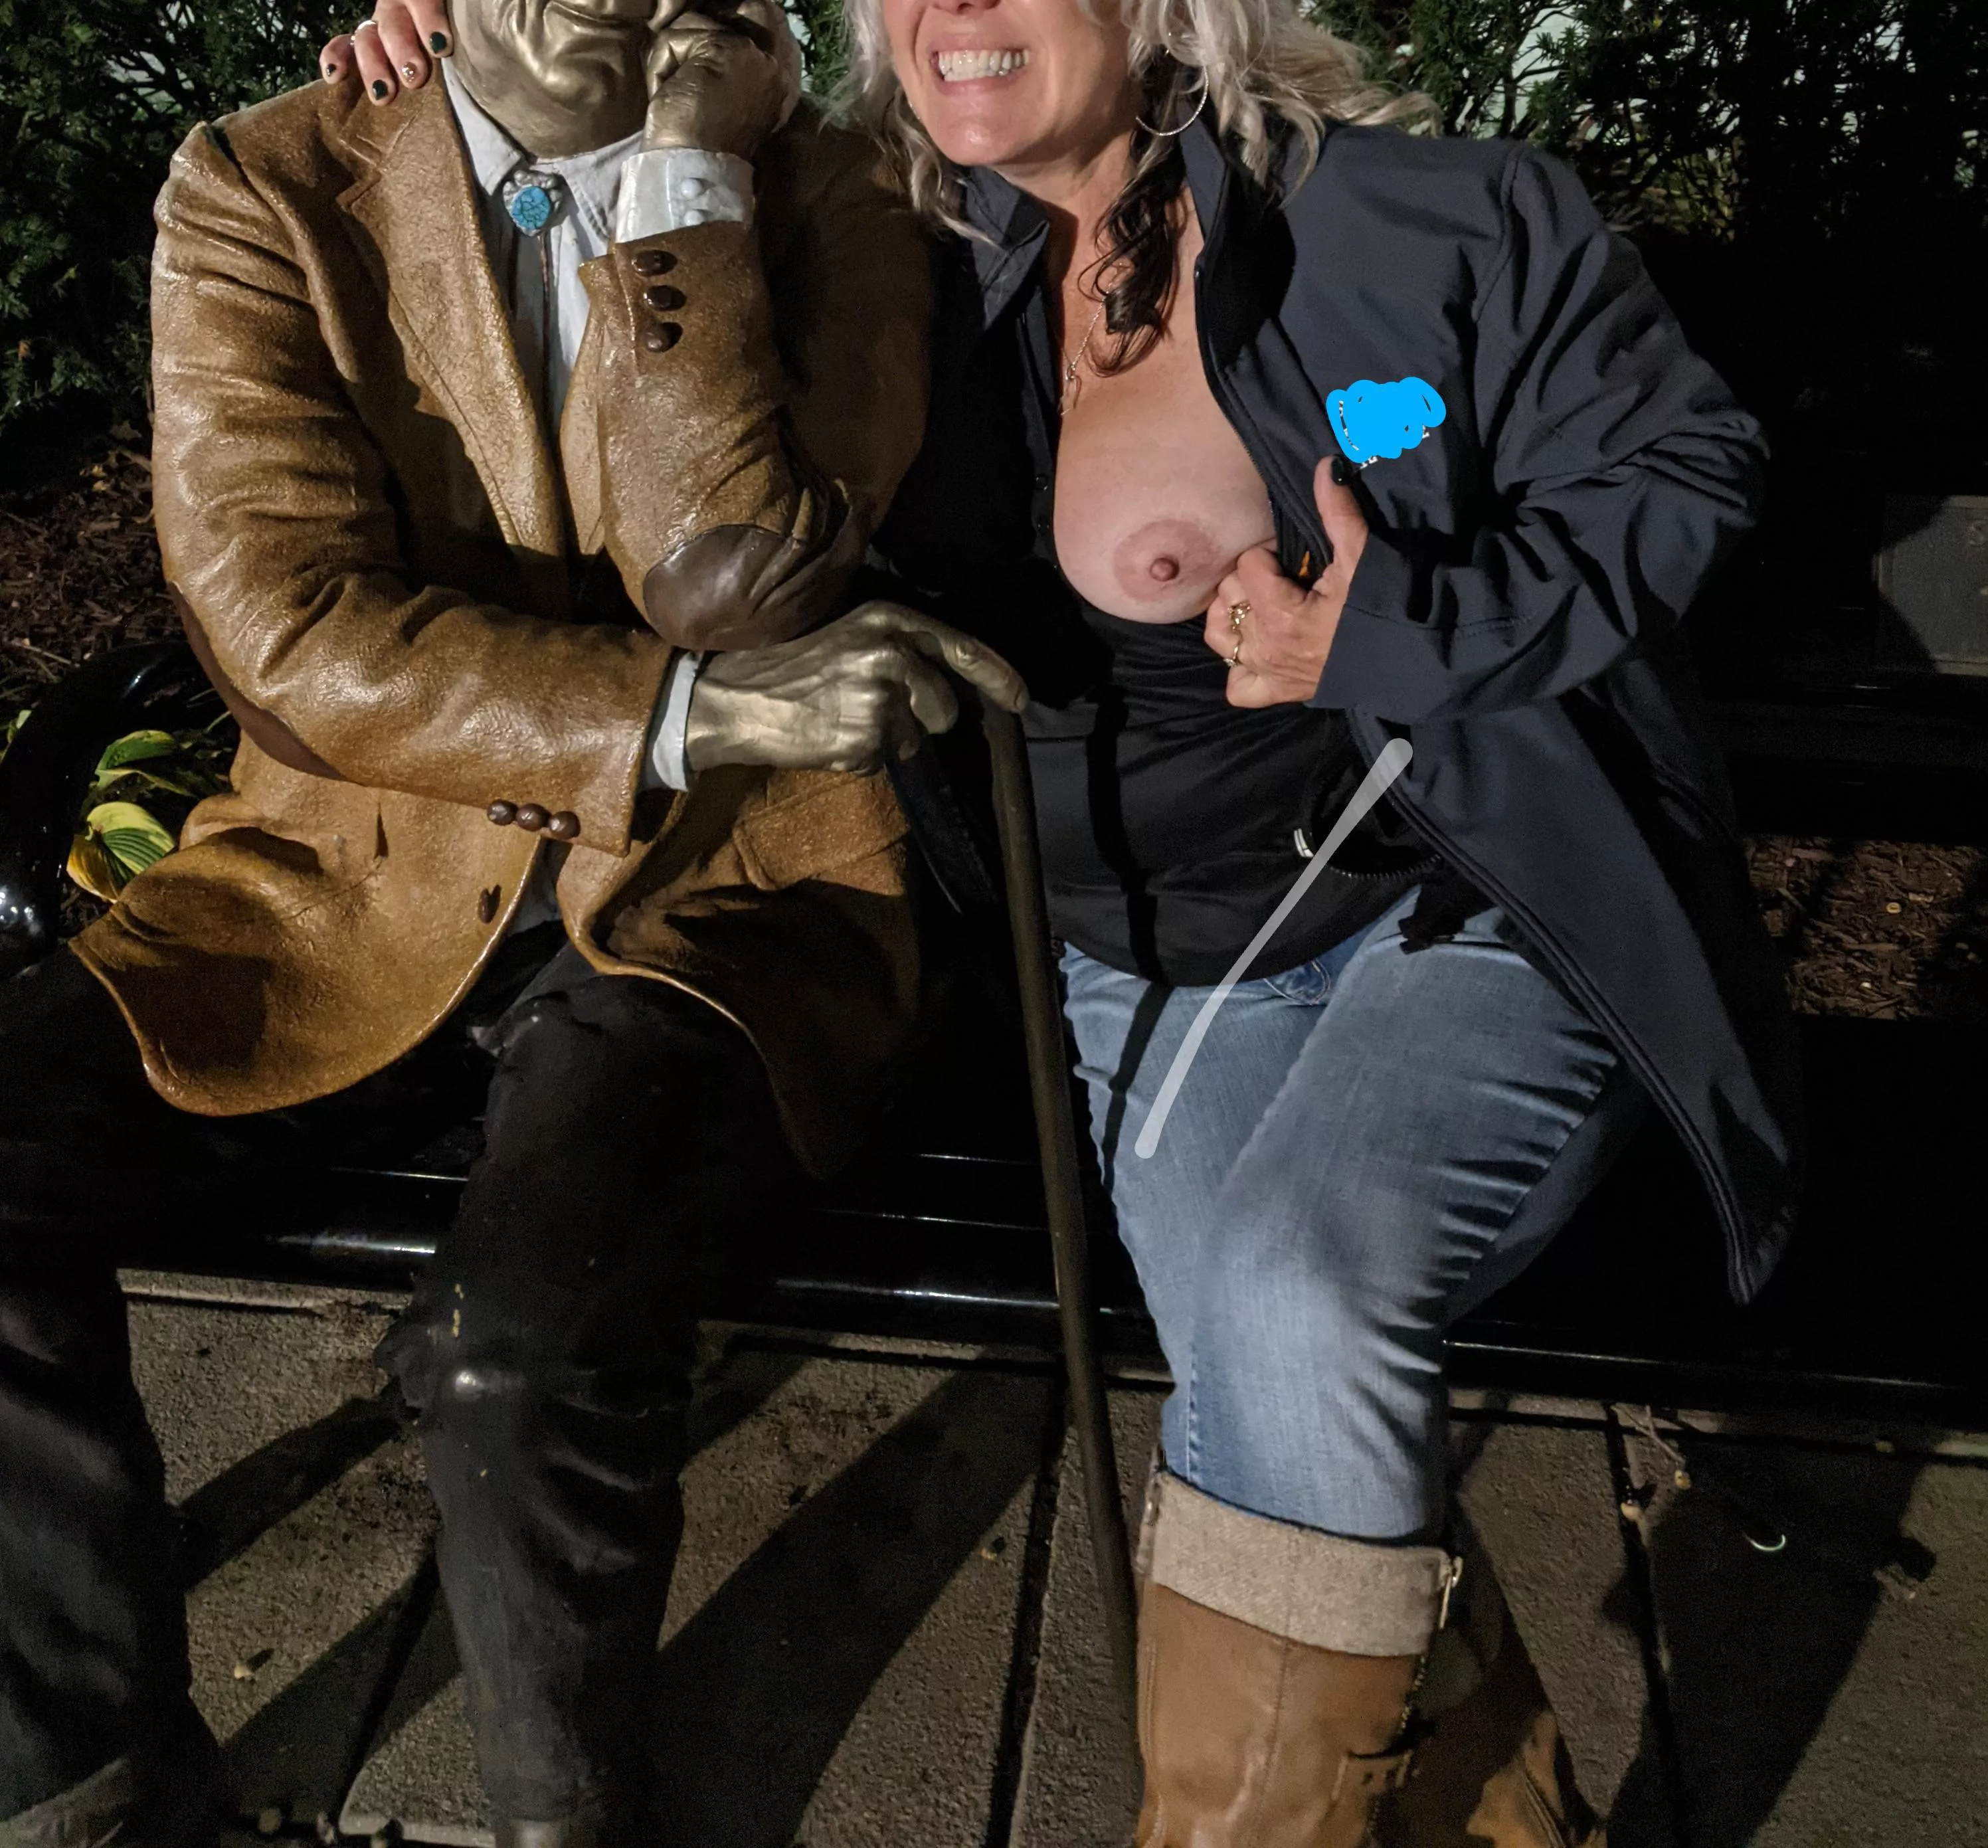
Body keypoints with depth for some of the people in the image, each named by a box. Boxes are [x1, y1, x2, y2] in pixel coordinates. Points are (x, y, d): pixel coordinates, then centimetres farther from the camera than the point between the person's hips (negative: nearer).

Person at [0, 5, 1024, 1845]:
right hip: (357, 862, 3)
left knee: (516, 1336, -29)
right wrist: (696, 712, -17)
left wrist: (692, 181, -10)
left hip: (712, 878, -2)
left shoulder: (827, 208, 4)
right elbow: (287, 624, -7)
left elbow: (732, 584, -12)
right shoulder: (260, 193, 5)